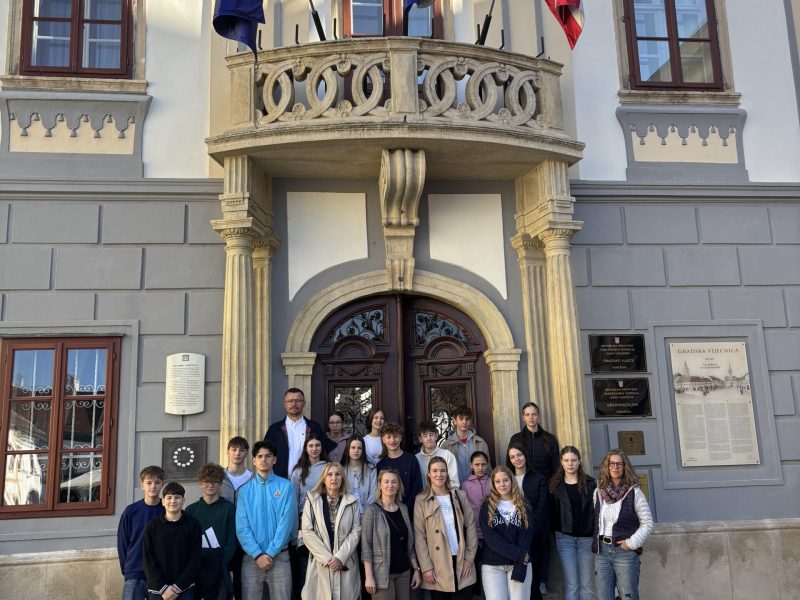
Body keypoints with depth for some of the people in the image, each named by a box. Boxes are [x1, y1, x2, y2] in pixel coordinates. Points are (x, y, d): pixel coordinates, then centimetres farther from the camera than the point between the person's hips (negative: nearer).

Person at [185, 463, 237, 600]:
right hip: (195, 572, 2)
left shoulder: (229, 509, 3)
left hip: (220, 572, -2)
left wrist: (221, 566, -11)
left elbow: (232, 543, -2)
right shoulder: (191, 510, 10)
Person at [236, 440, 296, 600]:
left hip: (279, 557, -1)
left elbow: (286, 523, -7)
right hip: (251, 558, 1)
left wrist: (270, 553, -11)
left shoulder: (286, 487, -1)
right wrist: (257, 554, -11)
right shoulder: (245, 490, 4)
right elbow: (242, 527, -2)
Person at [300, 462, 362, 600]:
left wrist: (340, 557, -12)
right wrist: (327, 558, -11)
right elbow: (307, 532, -4)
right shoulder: (312, 501, 2)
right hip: (321, 563, 0)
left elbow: (356, 531, -1)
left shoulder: (352, 502, 5)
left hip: (346, 563, 1)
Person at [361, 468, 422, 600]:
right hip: (382, 573, -5)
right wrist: (368, 576, -15)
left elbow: (410, 543, 13)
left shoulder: (403, 509, 8)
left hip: (404, 572, 5)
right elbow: (366, 545, -10)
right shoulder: (372, 510, -7)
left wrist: (416, 569, 8)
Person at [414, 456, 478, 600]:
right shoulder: (421, 500, 0)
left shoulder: (460, 496, 7)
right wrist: (426, 567, -9)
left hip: (462, 563, 2)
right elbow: (419, 536, -3)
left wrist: (469, 558, -2)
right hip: (438, 567, -2)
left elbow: (471, 527, 6)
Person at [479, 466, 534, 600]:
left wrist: (519, 570, -14)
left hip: (520, 563, 1)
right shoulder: (487, 506, 2)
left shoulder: (523, 506, 5)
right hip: (492, 565, -1)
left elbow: (526, 536, -2)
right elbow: (489, 537, -8)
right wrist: (518, 554, -16)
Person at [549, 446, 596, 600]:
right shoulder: (555, 485, 4)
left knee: (587, 584, 5)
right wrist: (556, 532, -3)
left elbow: (597, 509, 0)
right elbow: (552, 512, 5)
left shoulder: (590, 483, 2)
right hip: (564, 538, 0)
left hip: (586, 538, 0)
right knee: (571, 585, 0)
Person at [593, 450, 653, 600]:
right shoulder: (598, 492, 8)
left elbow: (647, 523, -3)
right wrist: (596, 543, 8)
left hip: (625, 552, -4)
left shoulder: (634, 492, -4)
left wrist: (632, 543, -10)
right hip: (602, 551, 4)